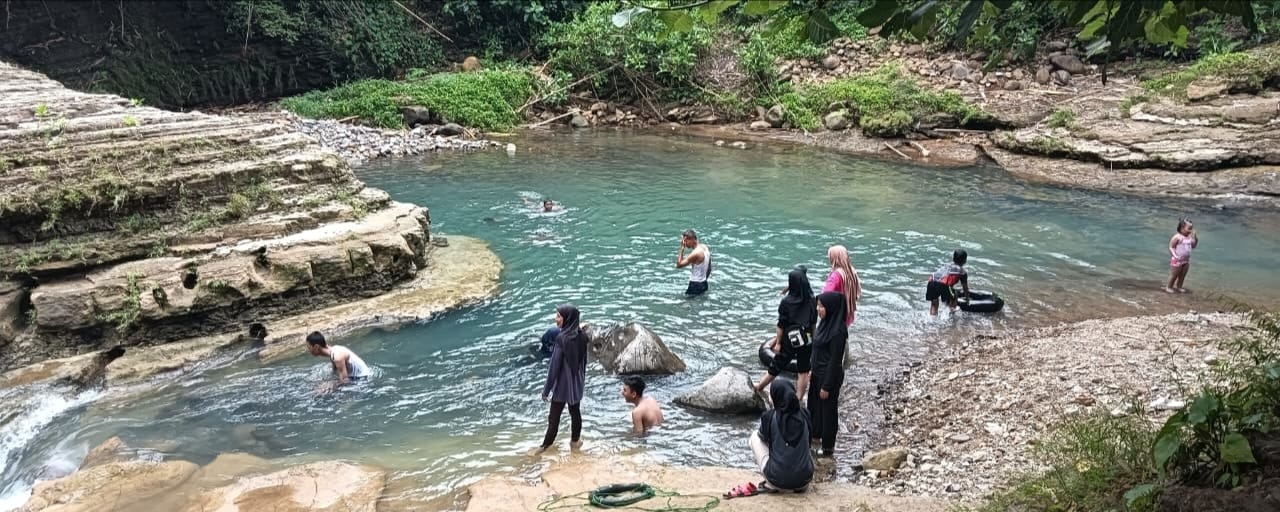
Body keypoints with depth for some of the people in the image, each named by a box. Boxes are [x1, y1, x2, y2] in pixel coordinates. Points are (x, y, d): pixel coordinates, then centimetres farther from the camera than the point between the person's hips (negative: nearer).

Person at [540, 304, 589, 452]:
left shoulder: (561, 338, -24)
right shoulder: (581, 334, -4)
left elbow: (555, 365, -20)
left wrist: (546, 389, -12)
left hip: (563, 383, -6)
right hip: (577, 382, 6)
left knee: (554, 416, 7)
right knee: (575, 411, 19)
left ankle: (546, 445, 18)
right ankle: (575, 439, 32)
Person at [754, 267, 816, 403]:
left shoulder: (786, 302, -15)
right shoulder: (812, 301, -6)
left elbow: (781, 325, -11)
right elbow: (814, 322, 3)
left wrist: (778, 342, -2)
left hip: (789, 340, -2)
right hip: (806, 339, 2)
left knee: (776, 366, 13)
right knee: (803, 370, 8)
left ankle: (759, 387, 30)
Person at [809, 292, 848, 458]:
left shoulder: (838, 330, -26)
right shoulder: (826, 322, 0)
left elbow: (835, 360, -22)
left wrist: (827, 386, -18)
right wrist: (814, 372, 18)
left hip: (829, 376, -9)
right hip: (818, 373, 9)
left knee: (828, 410, 8)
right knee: (815, 405, 24)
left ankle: (828, 447, 25)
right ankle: (816, 434, 45)